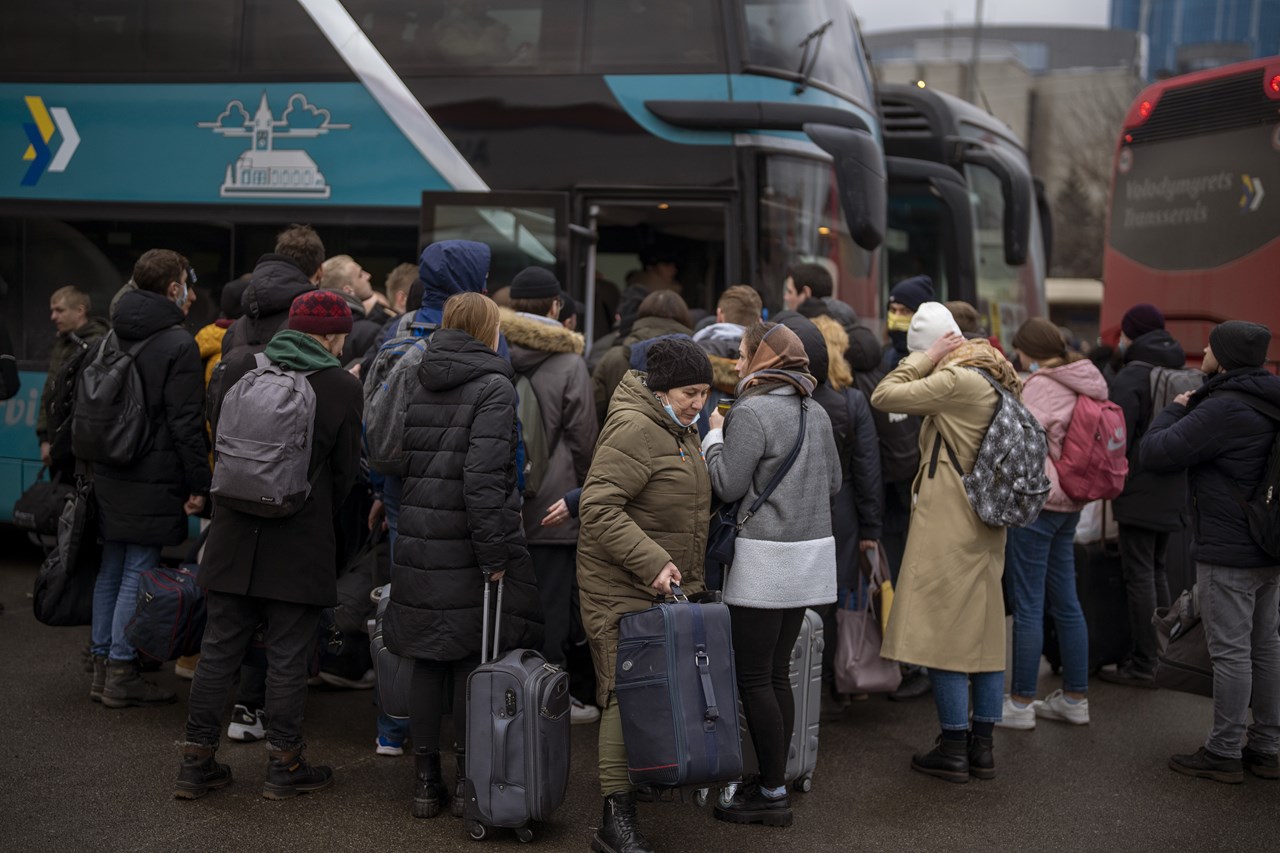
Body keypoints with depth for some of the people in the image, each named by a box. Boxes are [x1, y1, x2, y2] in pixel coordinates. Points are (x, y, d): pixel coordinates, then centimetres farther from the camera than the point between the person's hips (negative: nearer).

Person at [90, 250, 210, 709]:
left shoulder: (109, 340, 12)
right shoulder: (178, 344, -12)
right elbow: (187, 422, -15)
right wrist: (199, 485, -11)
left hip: (108, 477, 8)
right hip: (153, 479, -7)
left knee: (111, 569, 14)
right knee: (138, 574, -2)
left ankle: (102, 665, 21)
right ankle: (121, 675, 2)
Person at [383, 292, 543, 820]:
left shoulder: (420, 384, 10)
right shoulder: (493, 386, -10)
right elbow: (485, 475, -19)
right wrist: (493, 552, -17)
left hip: (419, 544, 6)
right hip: (468, 549, -6)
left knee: (427, 662, 11)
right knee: (475, 660, 4)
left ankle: (425, 783, 18)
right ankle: (468, 782, 10)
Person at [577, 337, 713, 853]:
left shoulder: (681, 429, 15)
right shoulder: (634, 429, -17)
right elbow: (599, 508, -24)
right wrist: (650, 562, -28)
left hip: (669, 583, 9)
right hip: (622, 588, -9)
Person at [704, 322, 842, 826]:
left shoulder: (751, 413, -14)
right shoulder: (816, 413, 10)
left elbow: (728, 486, -13)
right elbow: (834, 483, 17)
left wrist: (714, 436, 0)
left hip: (766, 558, -8)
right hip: (809, 552, 8)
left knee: (754, 679, -1)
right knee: (777, 673, 14)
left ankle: (773, 794, 3)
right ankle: (772, 783, 19)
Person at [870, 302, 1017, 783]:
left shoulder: (955, 380, -17)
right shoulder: (994, 377, 11)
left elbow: (883, 397, -16)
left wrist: (925, 358, -7)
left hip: (948, 526, -9)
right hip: (986, 527, 9)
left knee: (943, 631, -2)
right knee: (985, 631, 11)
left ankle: (954, 751, 3)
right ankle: (982, 747, 17)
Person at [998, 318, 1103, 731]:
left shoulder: (1042, 385, -14)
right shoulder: (1083, 384, 12)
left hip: (1036, 500, -9)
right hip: (1070, 502, 9)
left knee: (1027, 605, -3)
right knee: (1065, 602, 15)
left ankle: (1021, 703, 2)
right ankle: (1075, 697, 21)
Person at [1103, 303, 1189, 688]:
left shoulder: (1130, 378, -13)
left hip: (1140, 493, -8)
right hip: (1172, 493, 8)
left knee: (1139, 576, -4)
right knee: (1156, 571, 17)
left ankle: (1142, 667, -2)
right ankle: (1159, 655, 23)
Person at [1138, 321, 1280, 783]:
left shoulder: (1224, 409, -21)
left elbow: (1154, 452, -20)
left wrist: (1175, 410, -3)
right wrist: (1189, 410, 10)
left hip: (1228, 554, -9)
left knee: (1231, 652, -2)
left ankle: (1224, 753, 6)